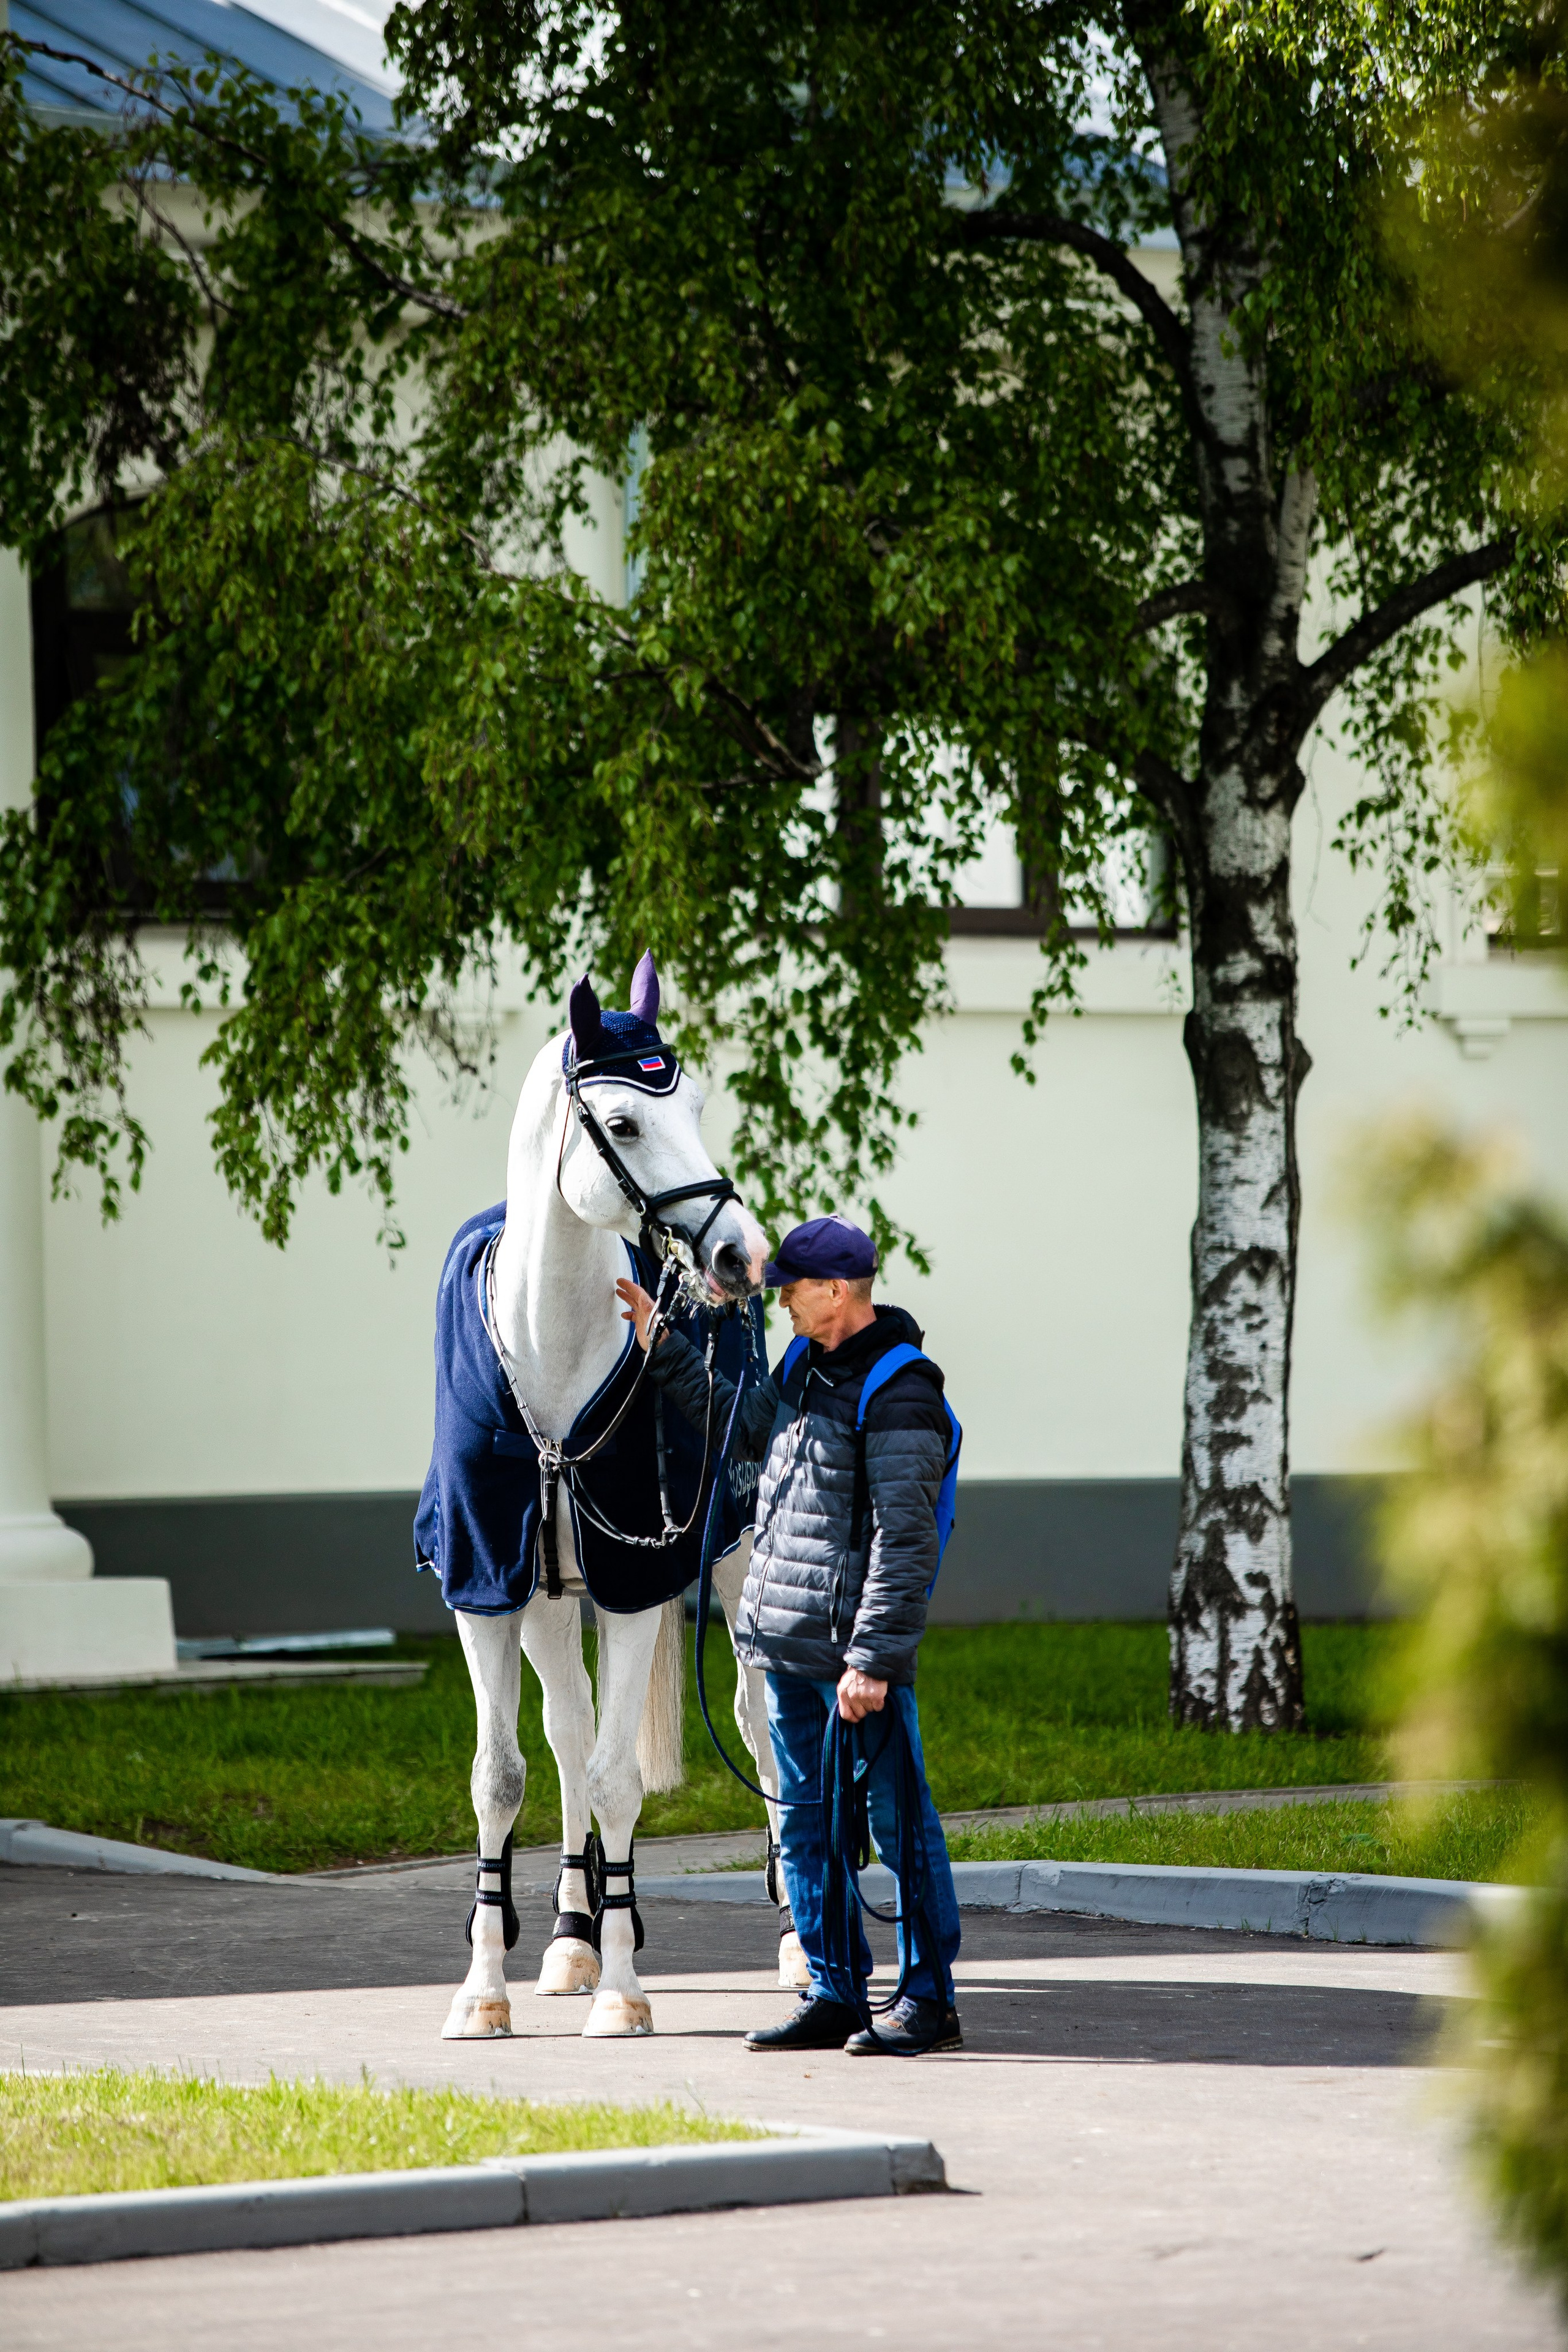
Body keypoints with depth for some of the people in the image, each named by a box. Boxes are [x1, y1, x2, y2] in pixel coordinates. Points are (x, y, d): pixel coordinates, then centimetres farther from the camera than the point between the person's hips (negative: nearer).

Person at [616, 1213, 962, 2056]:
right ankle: (833, 1996, 19)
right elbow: (742, 1428, 30)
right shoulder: (806, 1366, 11)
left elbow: (903, 1543, -19)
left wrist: (872, 1659, -21)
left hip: (856, 1648, -9)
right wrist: (663, 1348, 25)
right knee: (805, 1825, 12)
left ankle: (929, 2001, 4)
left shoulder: (899, 1394, -16)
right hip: (785, 1644, 9)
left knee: (896, 1820, -2)